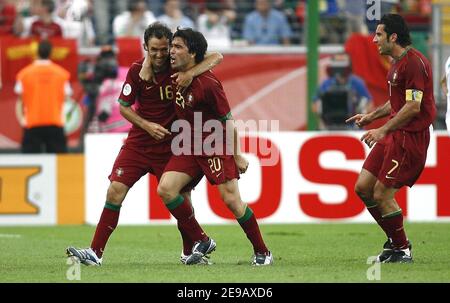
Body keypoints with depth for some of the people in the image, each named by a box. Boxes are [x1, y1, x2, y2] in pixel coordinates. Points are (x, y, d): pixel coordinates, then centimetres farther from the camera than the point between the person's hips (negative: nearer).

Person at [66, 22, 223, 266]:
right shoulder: (137, 70, -6)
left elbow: (217, 57, -16)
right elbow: (123, 107, 0)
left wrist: (191, 73, -32)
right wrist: (147, 125, -15)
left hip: (170, 145, -1)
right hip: (138, 143, 1)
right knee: (115, 190, -9)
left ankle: (190, 252, 21)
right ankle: (95, 252, -6)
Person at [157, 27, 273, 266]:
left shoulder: (207, 84, -21)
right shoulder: (175, 75, -2)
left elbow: (228, 121, -14)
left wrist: (237, 156, -10)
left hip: (216, 146, -7)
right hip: (189, 145, 7)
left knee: (231, 199, -10)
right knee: (165, 189, -8)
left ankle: (262, 252, 5)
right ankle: (202, 241, 5)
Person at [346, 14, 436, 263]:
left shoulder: (414, 63, -17)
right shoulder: (397, 63, 15)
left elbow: (413, 106, -23)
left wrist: (383, 130, -22)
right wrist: (371, 116, 22)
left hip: (411, 137, -10)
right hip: (393, 136, 10)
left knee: (381, 195, -9)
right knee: (362, 187, 7)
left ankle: (402, 250, 8)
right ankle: (395, 240, 21)